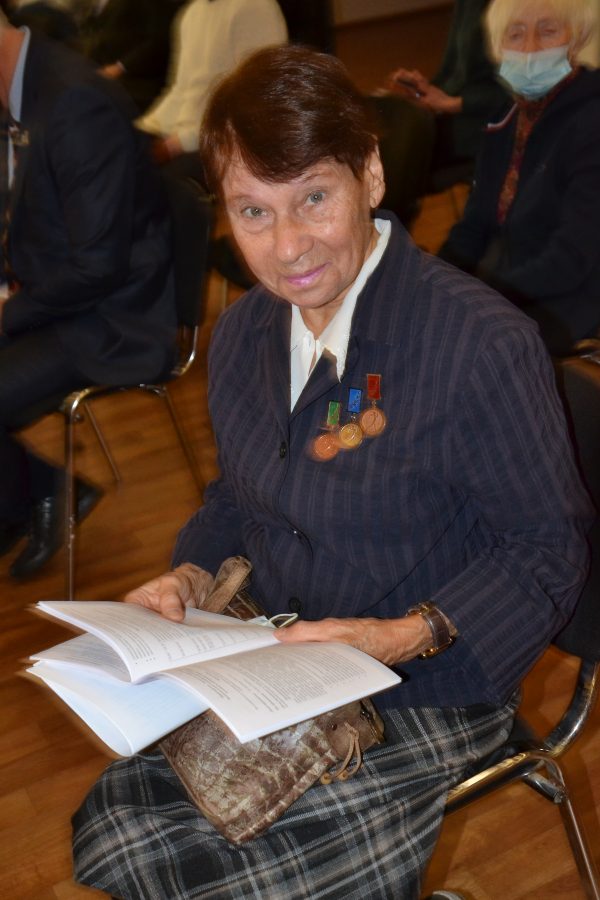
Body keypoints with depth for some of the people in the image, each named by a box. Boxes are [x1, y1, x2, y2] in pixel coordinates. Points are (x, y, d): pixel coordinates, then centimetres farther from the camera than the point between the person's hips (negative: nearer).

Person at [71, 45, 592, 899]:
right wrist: (190, 576, -2)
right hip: (274, 666, 6)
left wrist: (408, 635, -24)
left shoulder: (483, 342, -20)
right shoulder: (242, 333, 3)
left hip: (426, 692, -6)